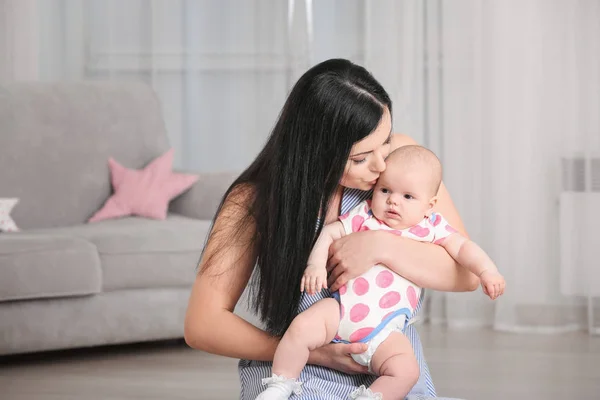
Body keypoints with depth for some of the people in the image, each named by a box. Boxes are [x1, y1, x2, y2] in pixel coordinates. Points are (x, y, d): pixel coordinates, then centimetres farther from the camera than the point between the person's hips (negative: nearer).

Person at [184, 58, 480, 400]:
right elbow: (203, 324, -7)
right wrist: (314, 352, -16)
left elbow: (467, 273, -3)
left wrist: (381, 246, -20)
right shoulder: (257, 198, -6)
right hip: (299, 373, -2)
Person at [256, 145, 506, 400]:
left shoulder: (432, 228, 9)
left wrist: (486, 270, -13)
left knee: (406, 371, -25)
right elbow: (329, 234, 10)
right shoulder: (365, 216, 10)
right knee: (301, 328, -21)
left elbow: (463, 247, 5)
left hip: (384, 331, -1)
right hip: (341, 310, 1)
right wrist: (316, 264, -7)